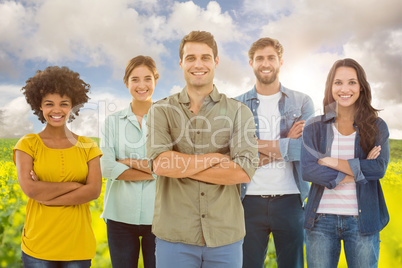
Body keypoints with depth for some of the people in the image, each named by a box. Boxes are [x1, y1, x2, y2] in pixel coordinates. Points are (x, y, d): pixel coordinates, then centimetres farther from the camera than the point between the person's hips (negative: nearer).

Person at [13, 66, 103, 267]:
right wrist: (75, 185, -12)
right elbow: (30, 189, -15)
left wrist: (47, 196, -13)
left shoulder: (88, 146, 2)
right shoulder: (27, 145, -2)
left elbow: (94, 190, -10)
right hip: (38, 245, -1)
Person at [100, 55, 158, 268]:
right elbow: (106, 168, -9)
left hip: (158, 216, -1)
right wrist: (153, 171, -12)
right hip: (121, 217, 1)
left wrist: (130, 162, -10)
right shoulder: (112, 122, 5)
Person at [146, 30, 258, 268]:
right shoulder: (161, 111, 2)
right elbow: (160, 163, -13)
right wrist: (215, 157, -11)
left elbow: (244, 171, -12)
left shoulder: (238, 112, 2)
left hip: (226, 236, 1)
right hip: (175, 236, 0)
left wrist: (179, 166, -11)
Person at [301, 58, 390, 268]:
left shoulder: (377, 127, 4)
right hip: (322, 219, 0)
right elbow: (307, 170, -9)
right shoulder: (314, 127, 3)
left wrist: (331, 161, -12)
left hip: (362, 221, 0)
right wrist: (357, 171, -12)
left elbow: (379, 168, -10)